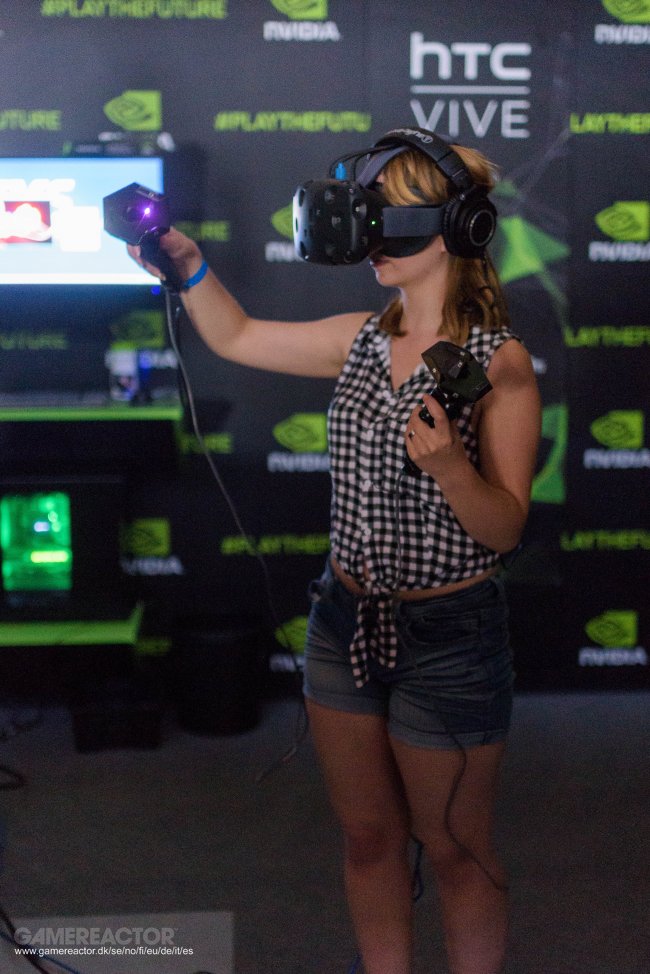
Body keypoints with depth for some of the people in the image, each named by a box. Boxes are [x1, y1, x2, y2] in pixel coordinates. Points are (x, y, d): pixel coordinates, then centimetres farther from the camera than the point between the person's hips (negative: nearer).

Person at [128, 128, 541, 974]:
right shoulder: (360, 339, 3)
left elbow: (506, 529, -17)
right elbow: (236, 337, 17)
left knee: (455, 851, 11)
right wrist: (188, 263, 3)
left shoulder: (499, 361, -14)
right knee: (369, 840, 19)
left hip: (449, 635, -5)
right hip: (346, 620, 6)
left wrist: (448, 465, -34)